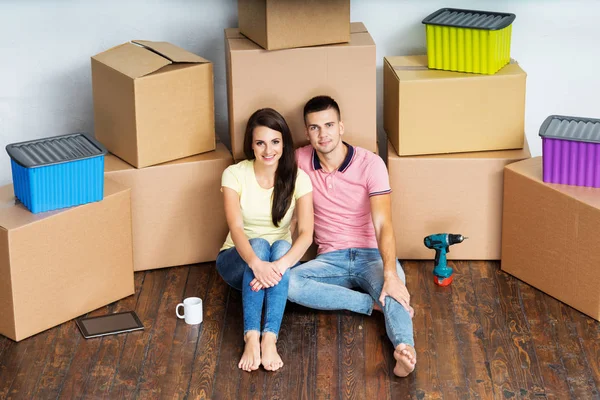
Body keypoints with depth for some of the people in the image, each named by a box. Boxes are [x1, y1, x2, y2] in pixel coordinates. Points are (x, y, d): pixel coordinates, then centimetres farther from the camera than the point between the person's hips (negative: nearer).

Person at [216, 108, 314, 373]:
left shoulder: (298, 178, -10)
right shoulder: (234, 174, -12)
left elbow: (306, 233, -22)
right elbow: (236, 228, -25)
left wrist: (280, 265, -42)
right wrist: (256, 263, -46)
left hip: (283, 259, 1)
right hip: (238, 259, -1)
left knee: (282, 246, -33)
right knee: (258, 244, -34)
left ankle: (270, 339, -44)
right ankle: (251, 338, -45)